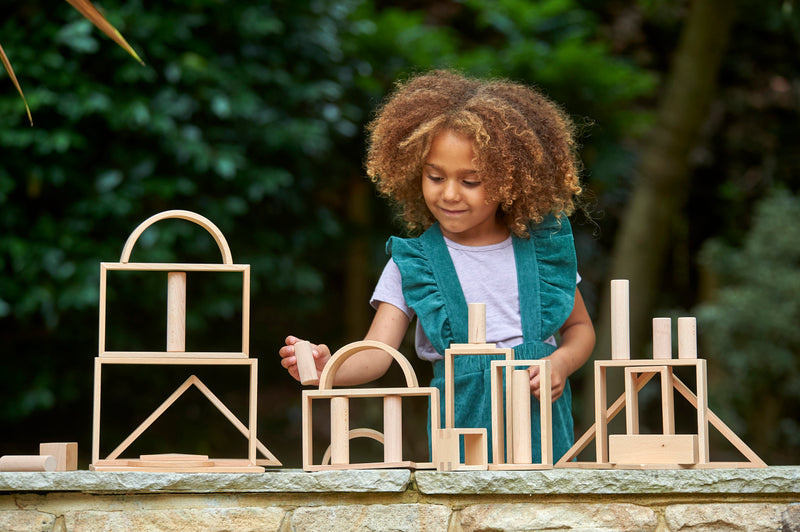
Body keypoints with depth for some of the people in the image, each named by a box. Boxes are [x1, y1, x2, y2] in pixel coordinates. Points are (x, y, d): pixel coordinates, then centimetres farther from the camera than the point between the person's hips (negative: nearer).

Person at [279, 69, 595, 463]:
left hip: (544, 424, 1)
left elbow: (580, 327, 17)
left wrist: (561, 361, -5)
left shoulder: (542, 245, 4)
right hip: (465, 422, -1)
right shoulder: (413, 263, 0)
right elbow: (377, 353, -9)